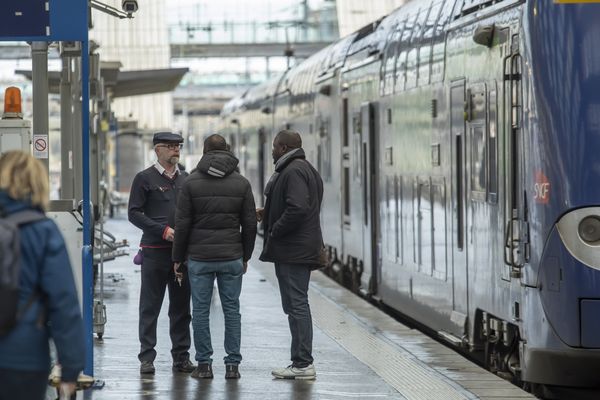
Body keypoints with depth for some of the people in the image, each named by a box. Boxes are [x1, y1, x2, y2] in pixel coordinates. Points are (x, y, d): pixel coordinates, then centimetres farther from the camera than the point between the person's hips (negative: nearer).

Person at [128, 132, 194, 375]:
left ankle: (181, 356, 13)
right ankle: (147, 357, 2)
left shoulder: (185, 179, 14)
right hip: (155, 252, -4)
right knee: (150, 306, -1)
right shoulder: (145, 179, 0)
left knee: (181, 307, 7)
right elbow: (134, 213, -5)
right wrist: (163, 230, -14)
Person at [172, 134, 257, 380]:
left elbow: (182, 224, -3)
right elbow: (250, 223, 3)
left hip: (199, 257, -1)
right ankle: (232, 365, 4)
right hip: (232, 257, 1)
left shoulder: (192, 183, -3)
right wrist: (245, 256, 14)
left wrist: (178, 258, 5)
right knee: (232, 309, 6)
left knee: (201, 310, 4)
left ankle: (204, 364, 4)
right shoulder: (241, 183, 2)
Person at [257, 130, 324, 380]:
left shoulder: (293, 171, -15)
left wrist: (274, 231, -16)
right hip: (301, 250, 11)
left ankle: (303, 364, -9)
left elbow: (297, 209, -27)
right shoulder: (306, 169, 19)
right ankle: (301, 362, 15)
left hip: (292, 250, -11)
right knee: (296, 305, 13)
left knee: (296, 305, -9)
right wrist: (268, 215, 16)